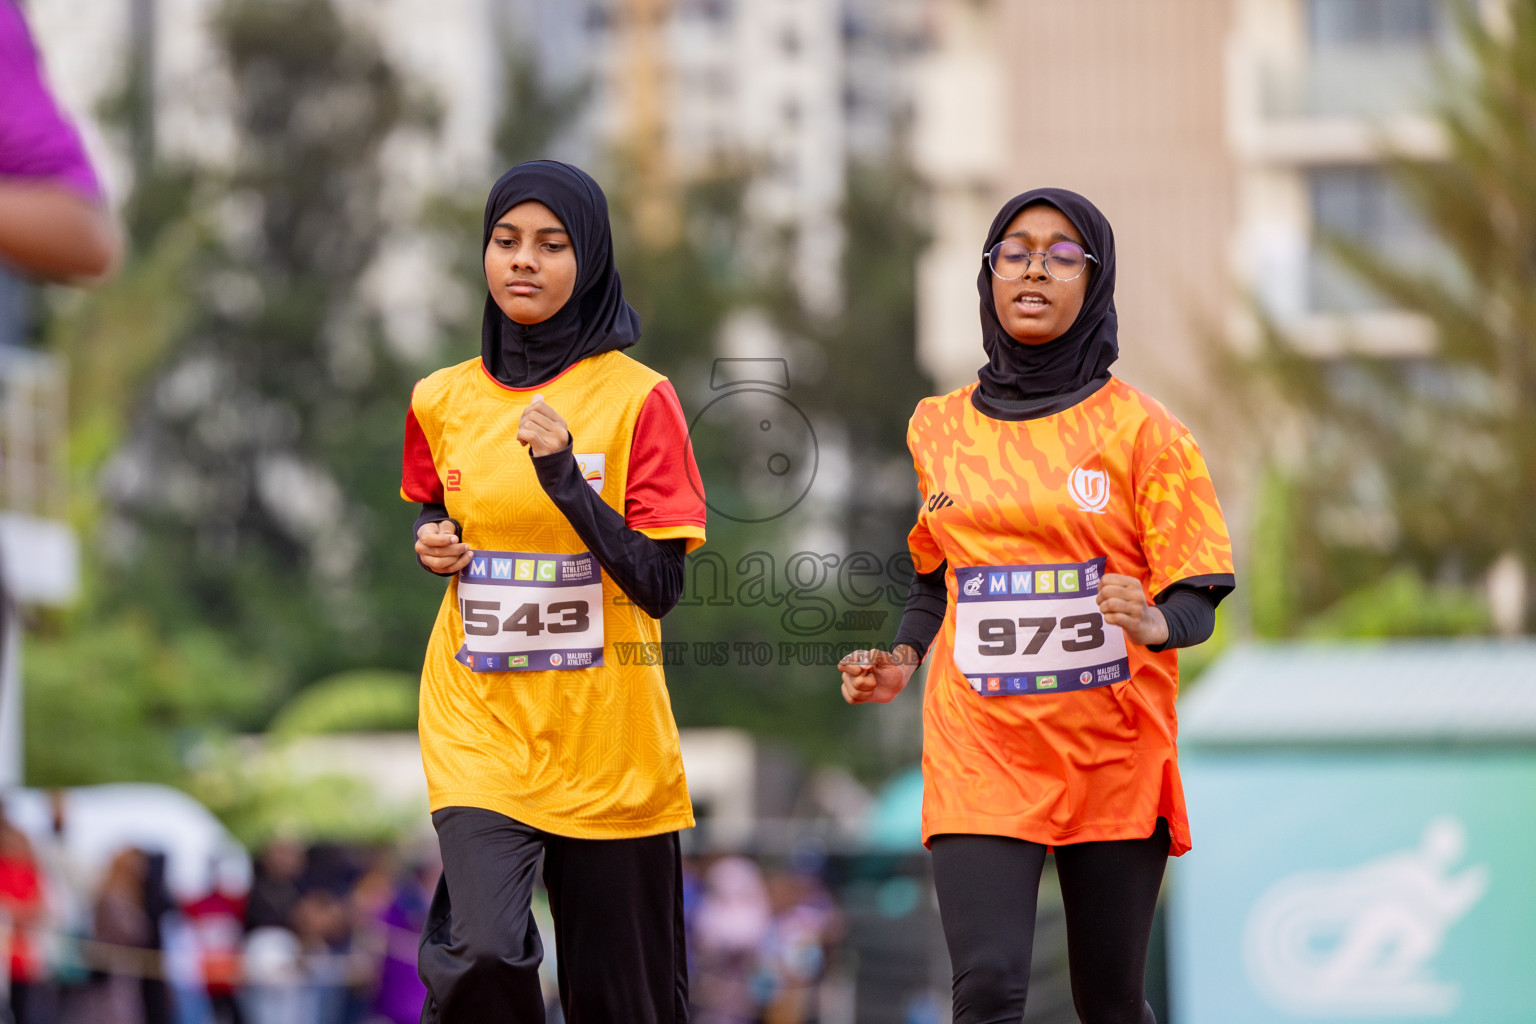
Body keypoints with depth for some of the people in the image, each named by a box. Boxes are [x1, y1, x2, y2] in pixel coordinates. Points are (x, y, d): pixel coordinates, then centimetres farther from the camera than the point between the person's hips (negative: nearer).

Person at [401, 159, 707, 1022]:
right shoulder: (445, 401, 6)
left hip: (607, 733, -2)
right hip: (479, 724, 2)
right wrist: (435, 545, 2)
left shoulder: (637, 400, -5)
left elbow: (660, 587, -10)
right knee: (481, 953, -20)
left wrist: (567, 478, -21)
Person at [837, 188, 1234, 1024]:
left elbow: (1196, 600, -4)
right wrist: (902, 660, 5)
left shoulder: (1138, 429, -1)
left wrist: (1154, 624, -26)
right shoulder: (940, 428, 9)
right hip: (979, 757, 1)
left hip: (1114, 760, -1)